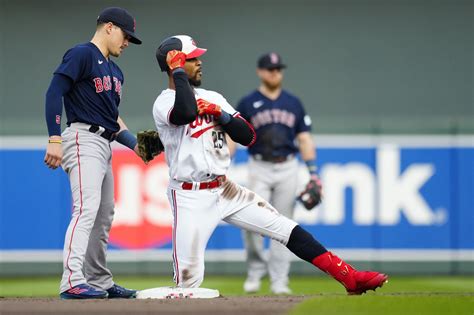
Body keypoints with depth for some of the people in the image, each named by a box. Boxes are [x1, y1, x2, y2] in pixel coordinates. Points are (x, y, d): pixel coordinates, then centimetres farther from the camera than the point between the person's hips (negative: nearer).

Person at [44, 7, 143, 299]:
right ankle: (72, 282, -32)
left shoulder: (114, 71, 23)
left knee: (104, 218, 13)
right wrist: (55, 139, -22)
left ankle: (100, 282, 22)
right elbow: (54, 92, -14)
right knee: (87, 209, -22)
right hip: (83, 139, -10)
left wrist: (136, 144, 16)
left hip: (104, 144, 10)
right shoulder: (81, 54, -5)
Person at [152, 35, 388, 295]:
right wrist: (177, 71, -20)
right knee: (189, 278, -15)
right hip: (191, 197, -7)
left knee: (286, 228, 3)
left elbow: (247, 137, 8)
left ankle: (349, 277, 5)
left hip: (224, 188, 7)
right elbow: (186, 111, -35)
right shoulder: (164, 102, -10)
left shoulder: (212, 99, 13)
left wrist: (220, 114, -9)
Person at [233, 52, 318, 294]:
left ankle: (279, 281, 6)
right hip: (259, 169, -2)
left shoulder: (293, 104, 9)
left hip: (287, 168, 2)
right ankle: (255, 270, 5)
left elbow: (304, 140, 9)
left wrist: (313, 174, 1)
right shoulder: (247, 104, 3)